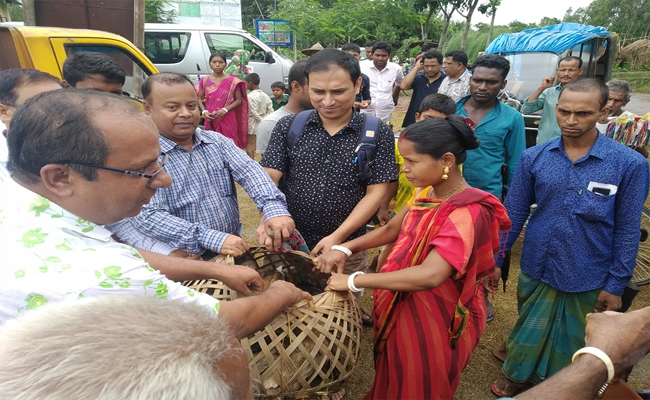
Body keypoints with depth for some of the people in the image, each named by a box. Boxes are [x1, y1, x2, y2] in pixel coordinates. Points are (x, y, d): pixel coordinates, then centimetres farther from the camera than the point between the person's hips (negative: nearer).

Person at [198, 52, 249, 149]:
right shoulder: (204, 80, 7)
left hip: (228, 120, -2)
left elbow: (239, 100, 0)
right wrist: (204, 111, -7)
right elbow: (200, 98, 12)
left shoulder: (232, 81, -1)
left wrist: (225, 110, -14)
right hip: (210, 120, 2)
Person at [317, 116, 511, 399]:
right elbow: (391, 229, 8)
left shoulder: (466, 213, -29)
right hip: (405, 310, 7)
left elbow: (430, 275, -40)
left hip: (436, 321, -7)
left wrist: (354, 281, -35)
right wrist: (344, 249, -8)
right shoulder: (426, 193, -1)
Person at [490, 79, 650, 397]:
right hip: (536, 270, 2)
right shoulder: (533, 157, -6)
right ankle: (518, 374, 47)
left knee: (574, 344, 19)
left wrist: (616, 286, -4)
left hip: (588, 280, -1)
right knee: (530, 332, 21)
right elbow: (514, 213, 0)